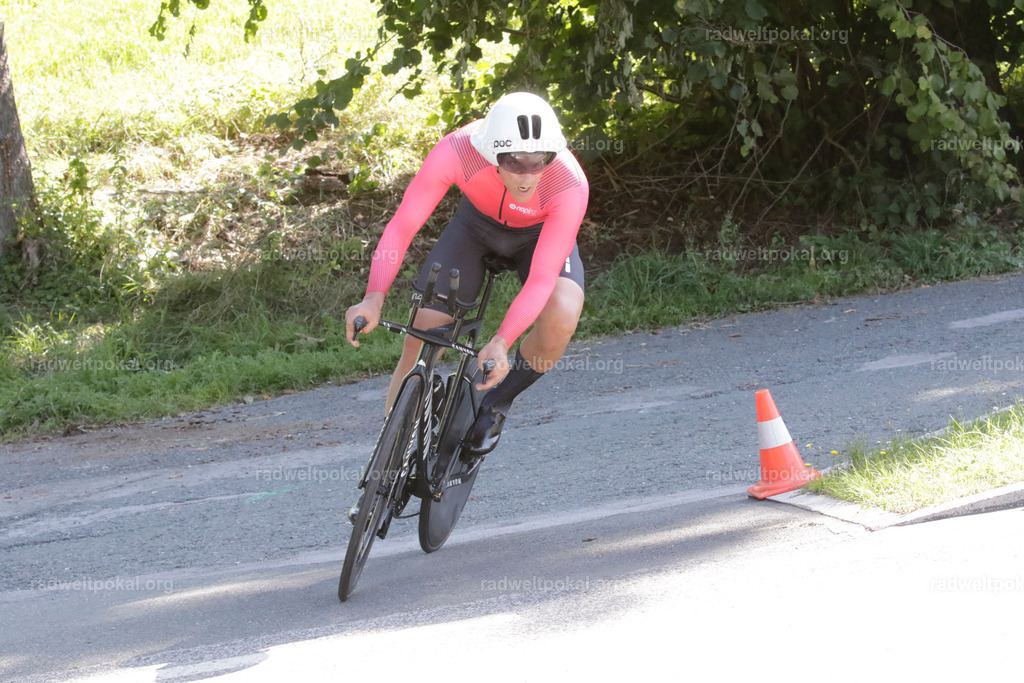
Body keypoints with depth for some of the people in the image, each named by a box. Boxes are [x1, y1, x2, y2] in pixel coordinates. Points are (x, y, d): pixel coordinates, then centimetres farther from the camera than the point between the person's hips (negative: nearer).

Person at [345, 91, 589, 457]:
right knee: (421, 342, -9)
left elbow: (541, 278, -38)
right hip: (478, 222, 1)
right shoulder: (456, 150, -38)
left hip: (540, 234, -1)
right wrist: (373, 299, -47)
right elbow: (401, 226, -33)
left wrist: (500, 342, -52)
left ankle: (497, 402, -1)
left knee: (562, 317, -30)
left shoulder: (570, 185, -40)